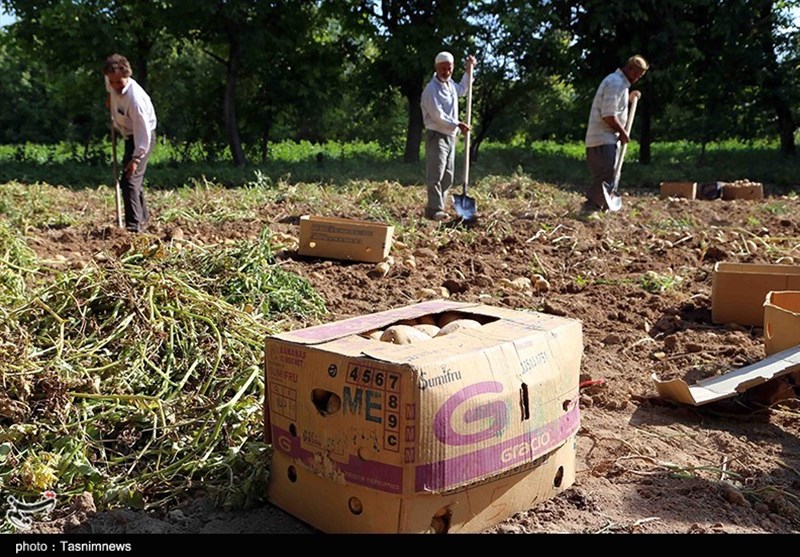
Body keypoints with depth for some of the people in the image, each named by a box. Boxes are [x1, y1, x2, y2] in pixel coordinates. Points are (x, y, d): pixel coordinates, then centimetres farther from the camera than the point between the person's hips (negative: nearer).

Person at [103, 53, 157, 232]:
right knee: (134, 179, 22)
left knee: (130, 180, -18)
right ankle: (143, 216, 39)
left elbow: (143, 132, -33)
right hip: (130, 135, 9)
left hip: (142, 138, -9)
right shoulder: (114, 85, -11)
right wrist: (110, 96, 18)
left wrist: (136, 158, -34)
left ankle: (134, 226, -17)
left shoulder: (134, 98, -33)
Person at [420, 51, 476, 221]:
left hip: (450, 136, 9)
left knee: (447, 177, 9)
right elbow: (438, 116, -20)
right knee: (435, 175, -12)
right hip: (436, 136, -9)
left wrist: (469, 69, 29)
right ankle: (435, 210, -11)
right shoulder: (432, 89, -14)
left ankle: (435, 207, 14)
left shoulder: (450, 84, 13)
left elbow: (462, 89, 36)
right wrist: (458, 125, -17)